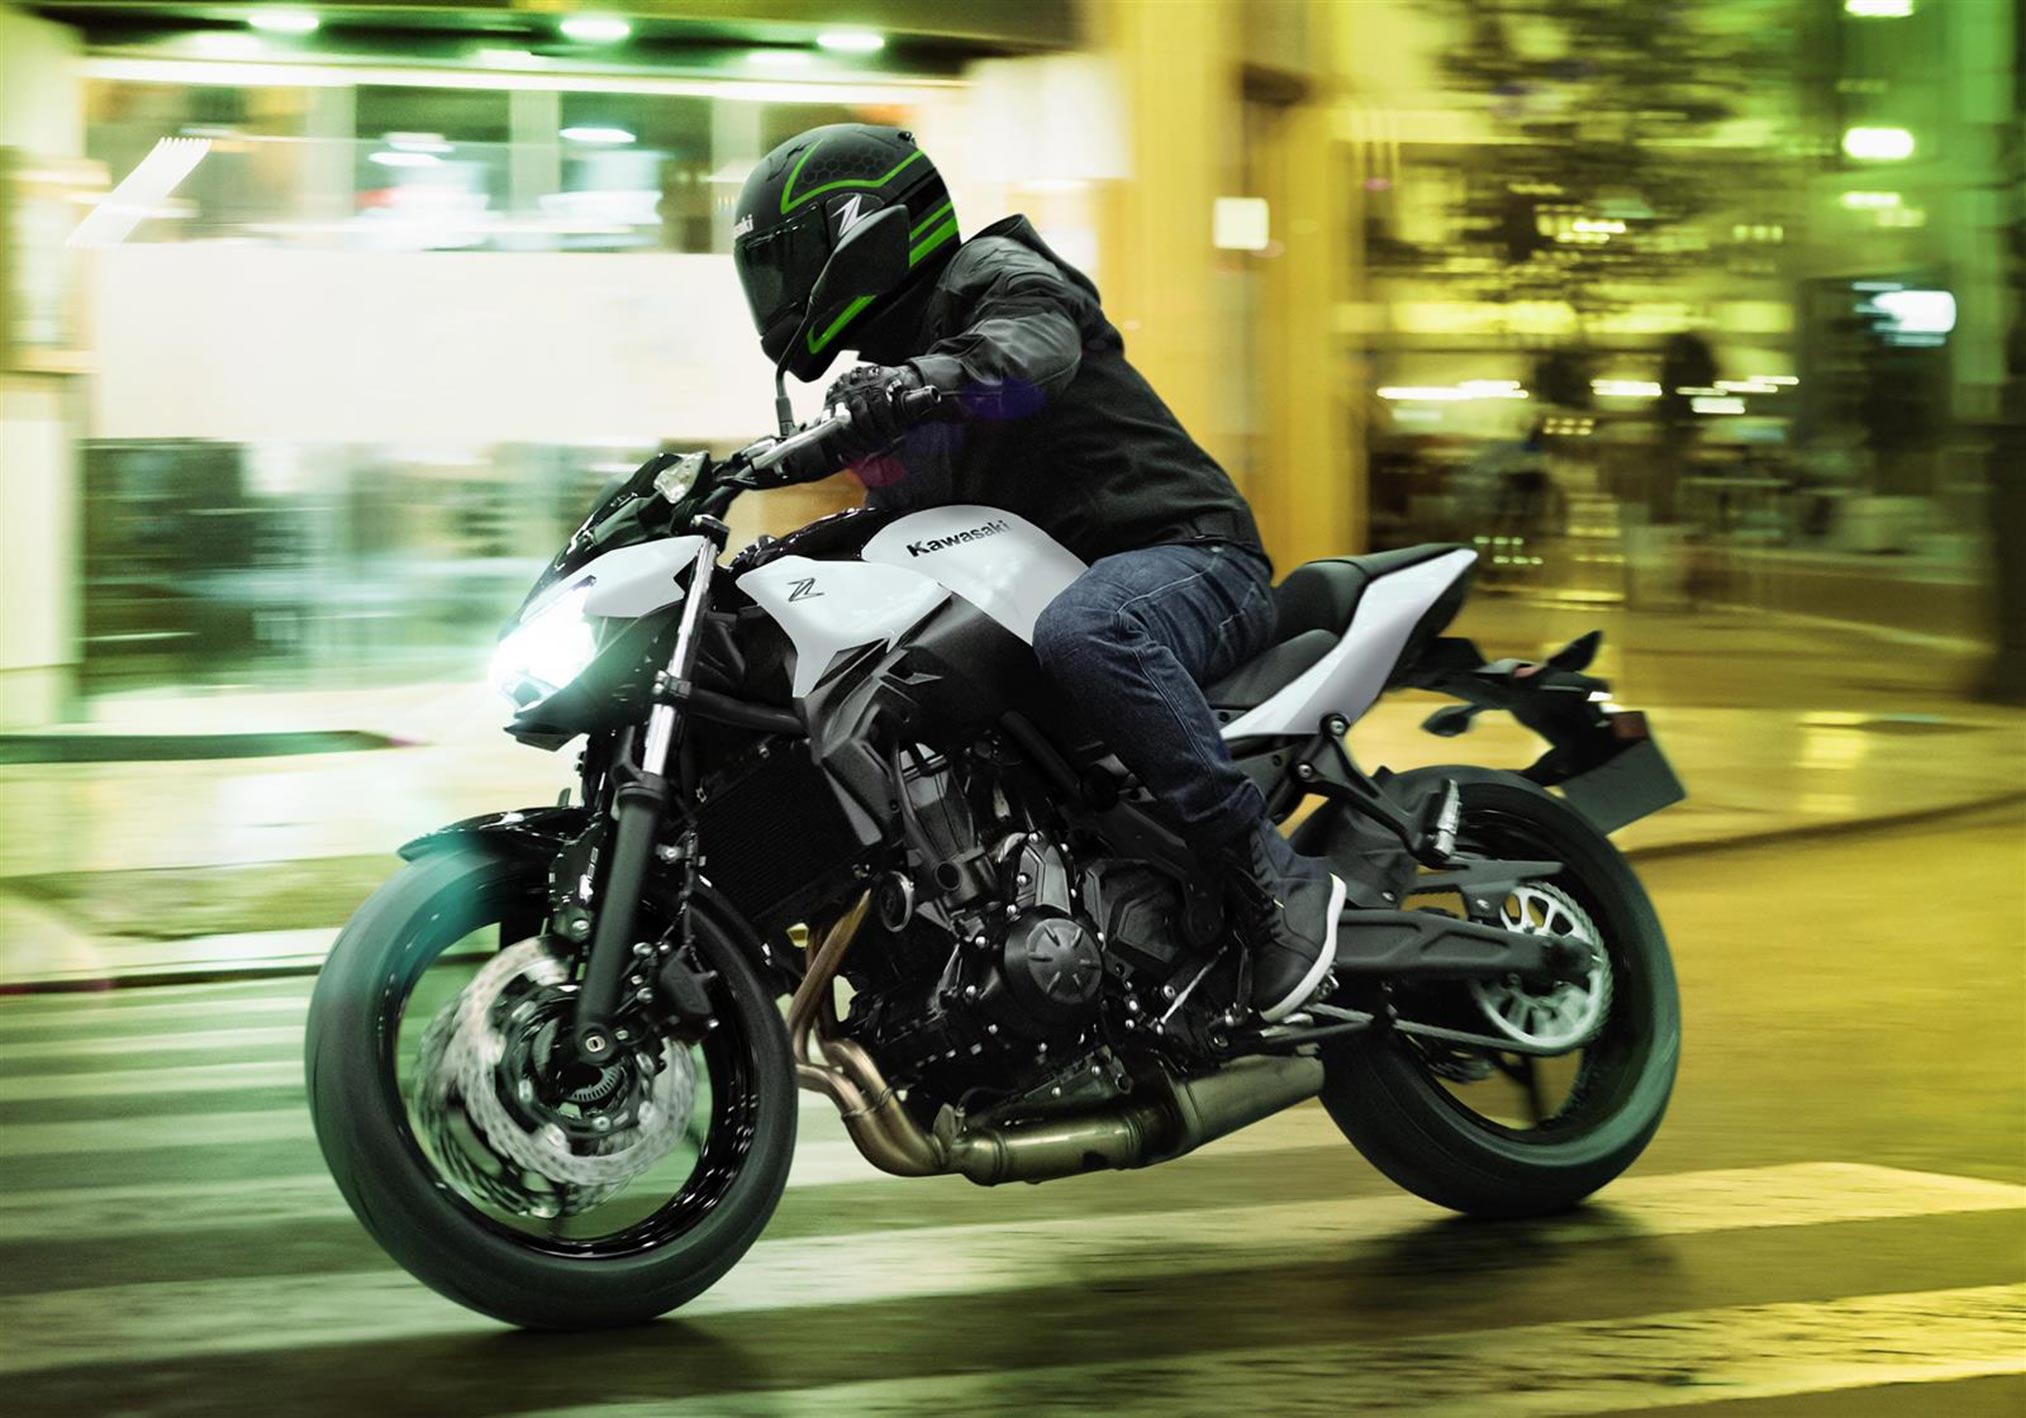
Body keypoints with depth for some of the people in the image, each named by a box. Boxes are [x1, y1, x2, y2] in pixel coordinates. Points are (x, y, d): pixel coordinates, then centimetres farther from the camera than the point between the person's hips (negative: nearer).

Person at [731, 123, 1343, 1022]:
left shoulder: (992, 270, -5)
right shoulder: (899, 351, 25)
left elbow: (1034, 342, -29)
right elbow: (907, 518, 27)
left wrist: (922, 382, -49)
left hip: (1188, 554, -10)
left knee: (1082, 633, -43)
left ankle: (1275, 879, -39)